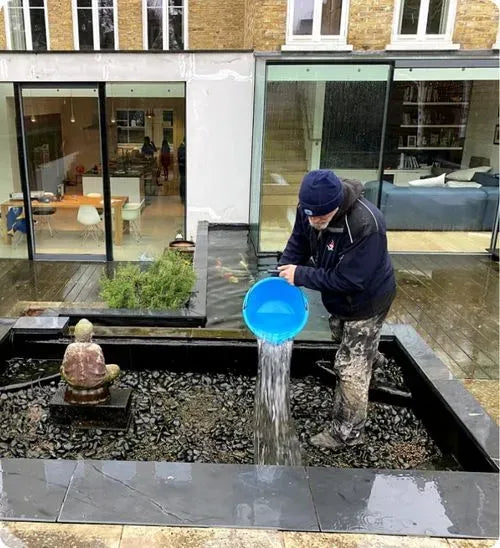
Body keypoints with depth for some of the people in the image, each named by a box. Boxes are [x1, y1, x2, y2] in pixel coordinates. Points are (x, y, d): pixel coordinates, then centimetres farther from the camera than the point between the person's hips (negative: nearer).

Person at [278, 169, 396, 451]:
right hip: (339, 299, 8)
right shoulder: (311, 208, -19)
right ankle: (372, 358, 66)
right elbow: (298, 244, -3)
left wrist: (300, 275, -33)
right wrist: (282, 276, -17)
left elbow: (347, 279, -37)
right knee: (341, 335, 34)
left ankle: (347, 434, 20)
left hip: (366, 301, -8)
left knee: (351, 368, 1)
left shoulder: (366, 225, -41)